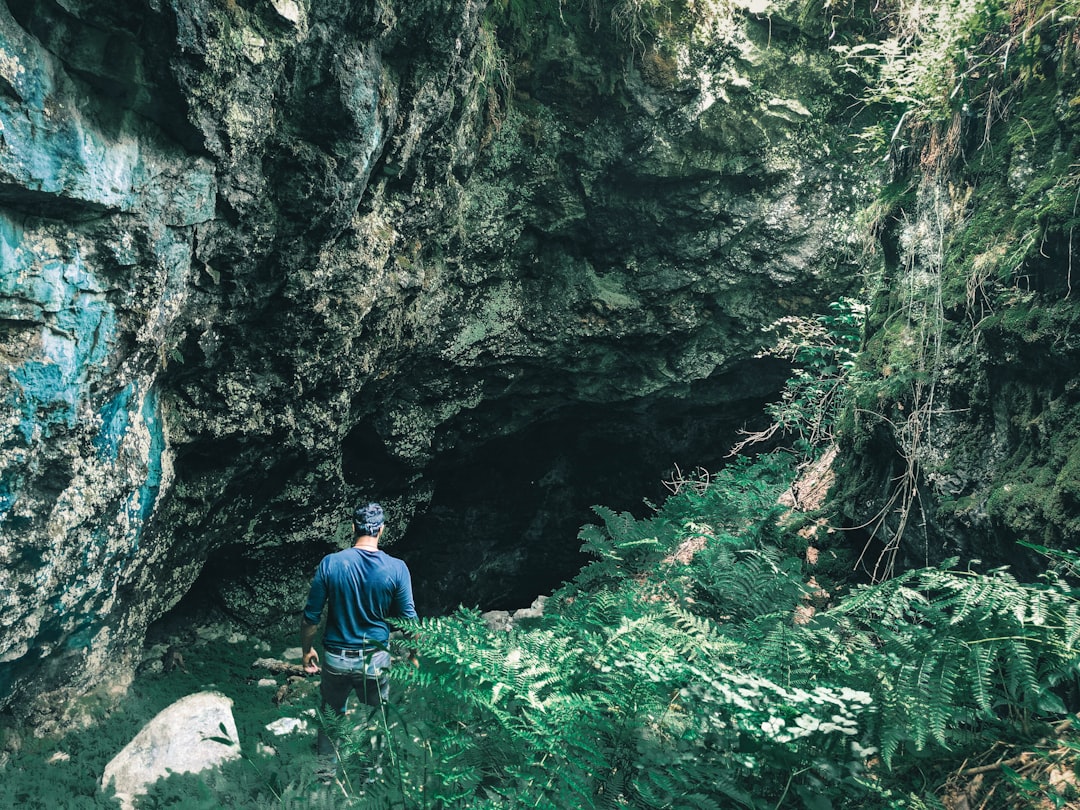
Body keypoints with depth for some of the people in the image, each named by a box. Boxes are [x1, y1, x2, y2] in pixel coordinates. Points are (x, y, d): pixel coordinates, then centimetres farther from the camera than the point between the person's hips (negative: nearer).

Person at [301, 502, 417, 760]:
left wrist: (307, 649, 10)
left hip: (336, 658, 0)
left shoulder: (330, 564, -13)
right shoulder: (397, 568, -13)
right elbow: (408, 619, -6)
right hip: (376, 659, 0)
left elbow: (311, 616, -7)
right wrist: (413, 656, 9)